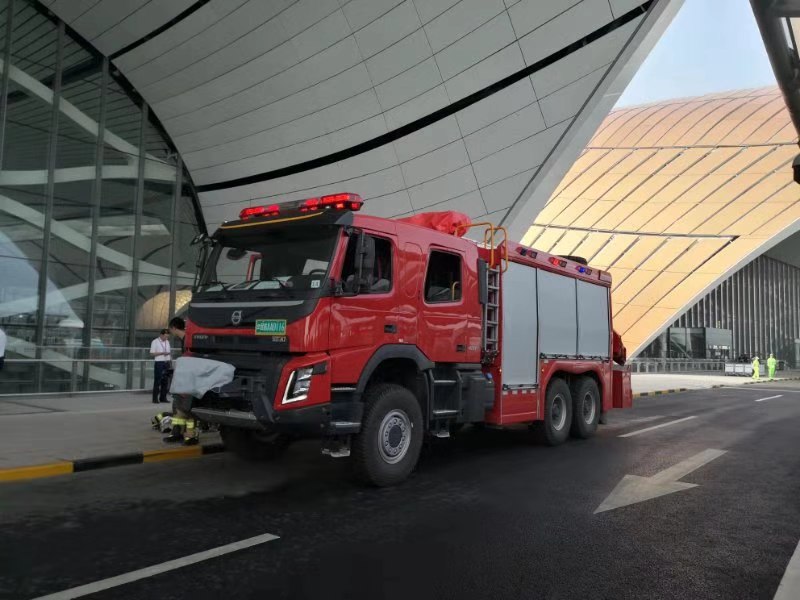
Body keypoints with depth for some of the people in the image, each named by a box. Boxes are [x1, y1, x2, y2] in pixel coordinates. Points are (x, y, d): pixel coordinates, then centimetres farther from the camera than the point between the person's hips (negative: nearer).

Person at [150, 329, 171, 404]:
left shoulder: (167, 342, 15)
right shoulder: (155, 342, -4)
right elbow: (152, 353, -9)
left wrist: (170, 359, 7)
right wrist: (162, 353, -17)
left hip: (166, 363, 6)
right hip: (159, 363, -6)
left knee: (165, 381, 6)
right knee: (157, 381, -5)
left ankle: (163, 397, 11)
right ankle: (155, 398, -2)